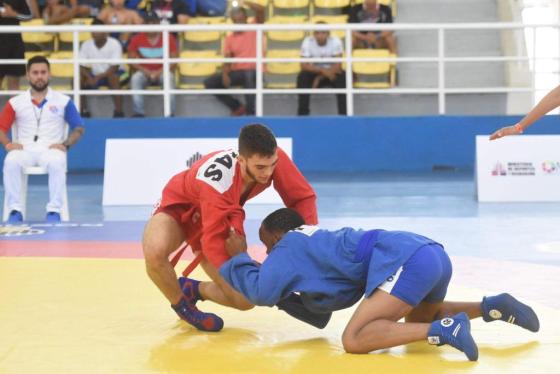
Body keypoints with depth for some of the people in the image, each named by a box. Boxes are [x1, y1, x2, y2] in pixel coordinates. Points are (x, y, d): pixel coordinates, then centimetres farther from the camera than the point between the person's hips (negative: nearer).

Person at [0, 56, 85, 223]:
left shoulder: (63, 102, 8)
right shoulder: (15, 103, 10)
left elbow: (78, 128, 9)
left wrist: (66, 144, -9)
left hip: (51, 150, -1)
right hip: (24, 150, 1)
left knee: (57, 163, -37)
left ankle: (54, 210, -30)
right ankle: (15, 210, -26)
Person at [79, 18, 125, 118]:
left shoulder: (114, 44, -18)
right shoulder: (86, 45, -7)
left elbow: (114, 67, -21)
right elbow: (82, 67, -6)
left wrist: (98, 77, -31)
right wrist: (89, 77, -26)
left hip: (111, 73, -4)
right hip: (94, 75, 4)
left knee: (113, 77, -38)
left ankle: (119, 112, -34)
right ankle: (84, 111, -11)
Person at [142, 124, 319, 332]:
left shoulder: (272, 158, -29)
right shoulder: (218, 184, -42)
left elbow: (303, 197, -18)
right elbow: (214, 243, -38)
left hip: (213, 218, 5)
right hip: (179, 207, -5)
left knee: (245, 300, -7)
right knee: (155, 252, -40)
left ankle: (193, 289, 22)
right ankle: (181, 305, -10)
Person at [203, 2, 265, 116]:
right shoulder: (229, 38, 11)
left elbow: (261, 10, -12)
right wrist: (225, 75, -14)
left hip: (254, 71, -5)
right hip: (236, 72, 5)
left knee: (249, 76, -41)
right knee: (209, 83, -9)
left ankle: (250, 113, -30)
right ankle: (237, 107, -2)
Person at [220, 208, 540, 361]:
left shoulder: (289, 245, 11)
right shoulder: (316, 239, 34)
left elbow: (261, 291, 1)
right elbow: (317, 306, 43)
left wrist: (239, 258, 17)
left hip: (407, 261, -9)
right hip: (433, 252, 9)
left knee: (354, 340, -15)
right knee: (417, 321, 35)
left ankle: (447, 329, -28)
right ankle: (493, 307, 13)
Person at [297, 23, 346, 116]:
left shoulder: (335, 41, -18)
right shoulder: (307, 42, -17)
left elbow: (338, 65, -20)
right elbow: (304, 65, -22)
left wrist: (320, 77, -30)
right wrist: (322, 70, -36)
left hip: (331, 73, 0)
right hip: (315, 72, 0)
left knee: (342, 77, -32)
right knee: (302, 77, -30)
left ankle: (343, 114, -25)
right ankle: (302, 113, -23)